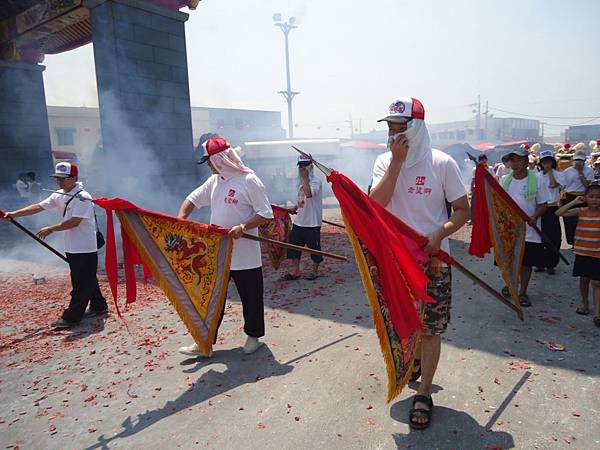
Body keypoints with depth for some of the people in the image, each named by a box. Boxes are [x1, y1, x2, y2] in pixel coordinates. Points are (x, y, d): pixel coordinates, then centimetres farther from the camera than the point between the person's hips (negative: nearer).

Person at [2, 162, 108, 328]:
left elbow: (74, 222, -22)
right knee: (87, 281, 17)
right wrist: (14, 214, 0)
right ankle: (99, 306, 29)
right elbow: (38, 207, 8)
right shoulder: (59, 196, 9)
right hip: (71, 248, 9)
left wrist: (51, 229, -18)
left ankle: (71, 317, 3)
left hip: (85, 248, -9)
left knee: (82, 284, -2)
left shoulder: (83, 197, -17)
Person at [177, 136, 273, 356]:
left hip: (245, 255, -6)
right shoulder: (214, 181, 8)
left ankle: (253, 336, 30)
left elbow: (266, 214, -14)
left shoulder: (249, 180, -13)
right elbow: (192, 200, 15)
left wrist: (243, 227, -27)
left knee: (251, 298, 10)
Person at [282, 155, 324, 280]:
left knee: (314, 247, 5)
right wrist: (295, 208, 8)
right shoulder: (301, 182, 13)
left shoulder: (315, 181, -13)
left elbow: (309, 194, -33)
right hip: (299, 221, 8)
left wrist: (305, 178, -26)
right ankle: (295, 271, 19)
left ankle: (315, 271, 23)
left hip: (312, 223, -8)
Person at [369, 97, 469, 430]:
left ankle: (424, 395, 23)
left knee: (430, 329, 5)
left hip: (432, 258, -3)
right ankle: (415, 359, 48)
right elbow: (375, 204, -15)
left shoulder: (442, 163, -7)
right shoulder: (384, 161, 0)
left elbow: (462, 209, -2)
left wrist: (440, 232, -20)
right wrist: (397, 162, -19)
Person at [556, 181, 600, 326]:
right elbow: (559, 213, -9)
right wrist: (574, 202, -13)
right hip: (582, 252, 2)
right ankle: (584, 303, 35)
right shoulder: (580, 211, -1)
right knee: (584, 279, 15)